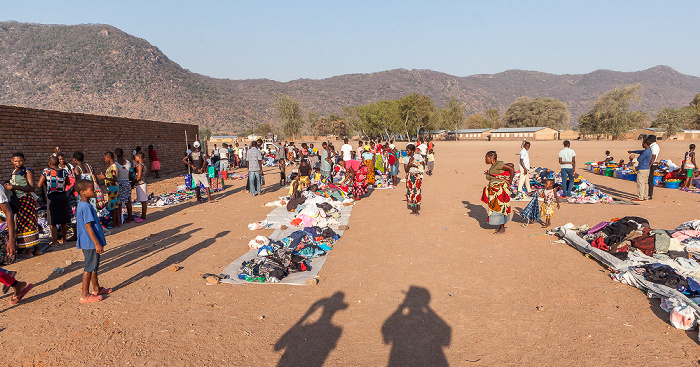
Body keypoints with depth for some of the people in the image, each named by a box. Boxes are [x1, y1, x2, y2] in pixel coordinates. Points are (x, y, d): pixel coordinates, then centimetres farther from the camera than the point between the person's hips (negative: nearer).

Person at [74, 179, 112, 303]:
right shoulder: (86, 207, -21)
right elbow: (88, 226, -24)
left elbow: (77, 225, 20)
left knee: (94, 265, 19)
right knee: (89, 268, -1)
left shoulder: (80, 205, 11)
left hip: (86, 242, 10)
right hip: (91, 243, -10)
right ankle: (84, 295, 7)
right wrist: (97, 243, -23)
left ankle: (96, 289, 32)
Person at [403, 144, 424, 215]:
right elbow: (406, 170, 0)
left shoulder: (419, 156, -1)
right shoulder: (405, 159, 4)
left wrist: (413, 164, -14)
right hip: (409, 177, 2)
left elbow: (422, 165, -6)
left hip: (417, 176, -2)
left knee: (417, 192, -7)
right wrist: (409, 164, -19)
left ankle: (417, 210, 1)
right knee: (410, 192, 1)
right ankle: (413, 210, 12)